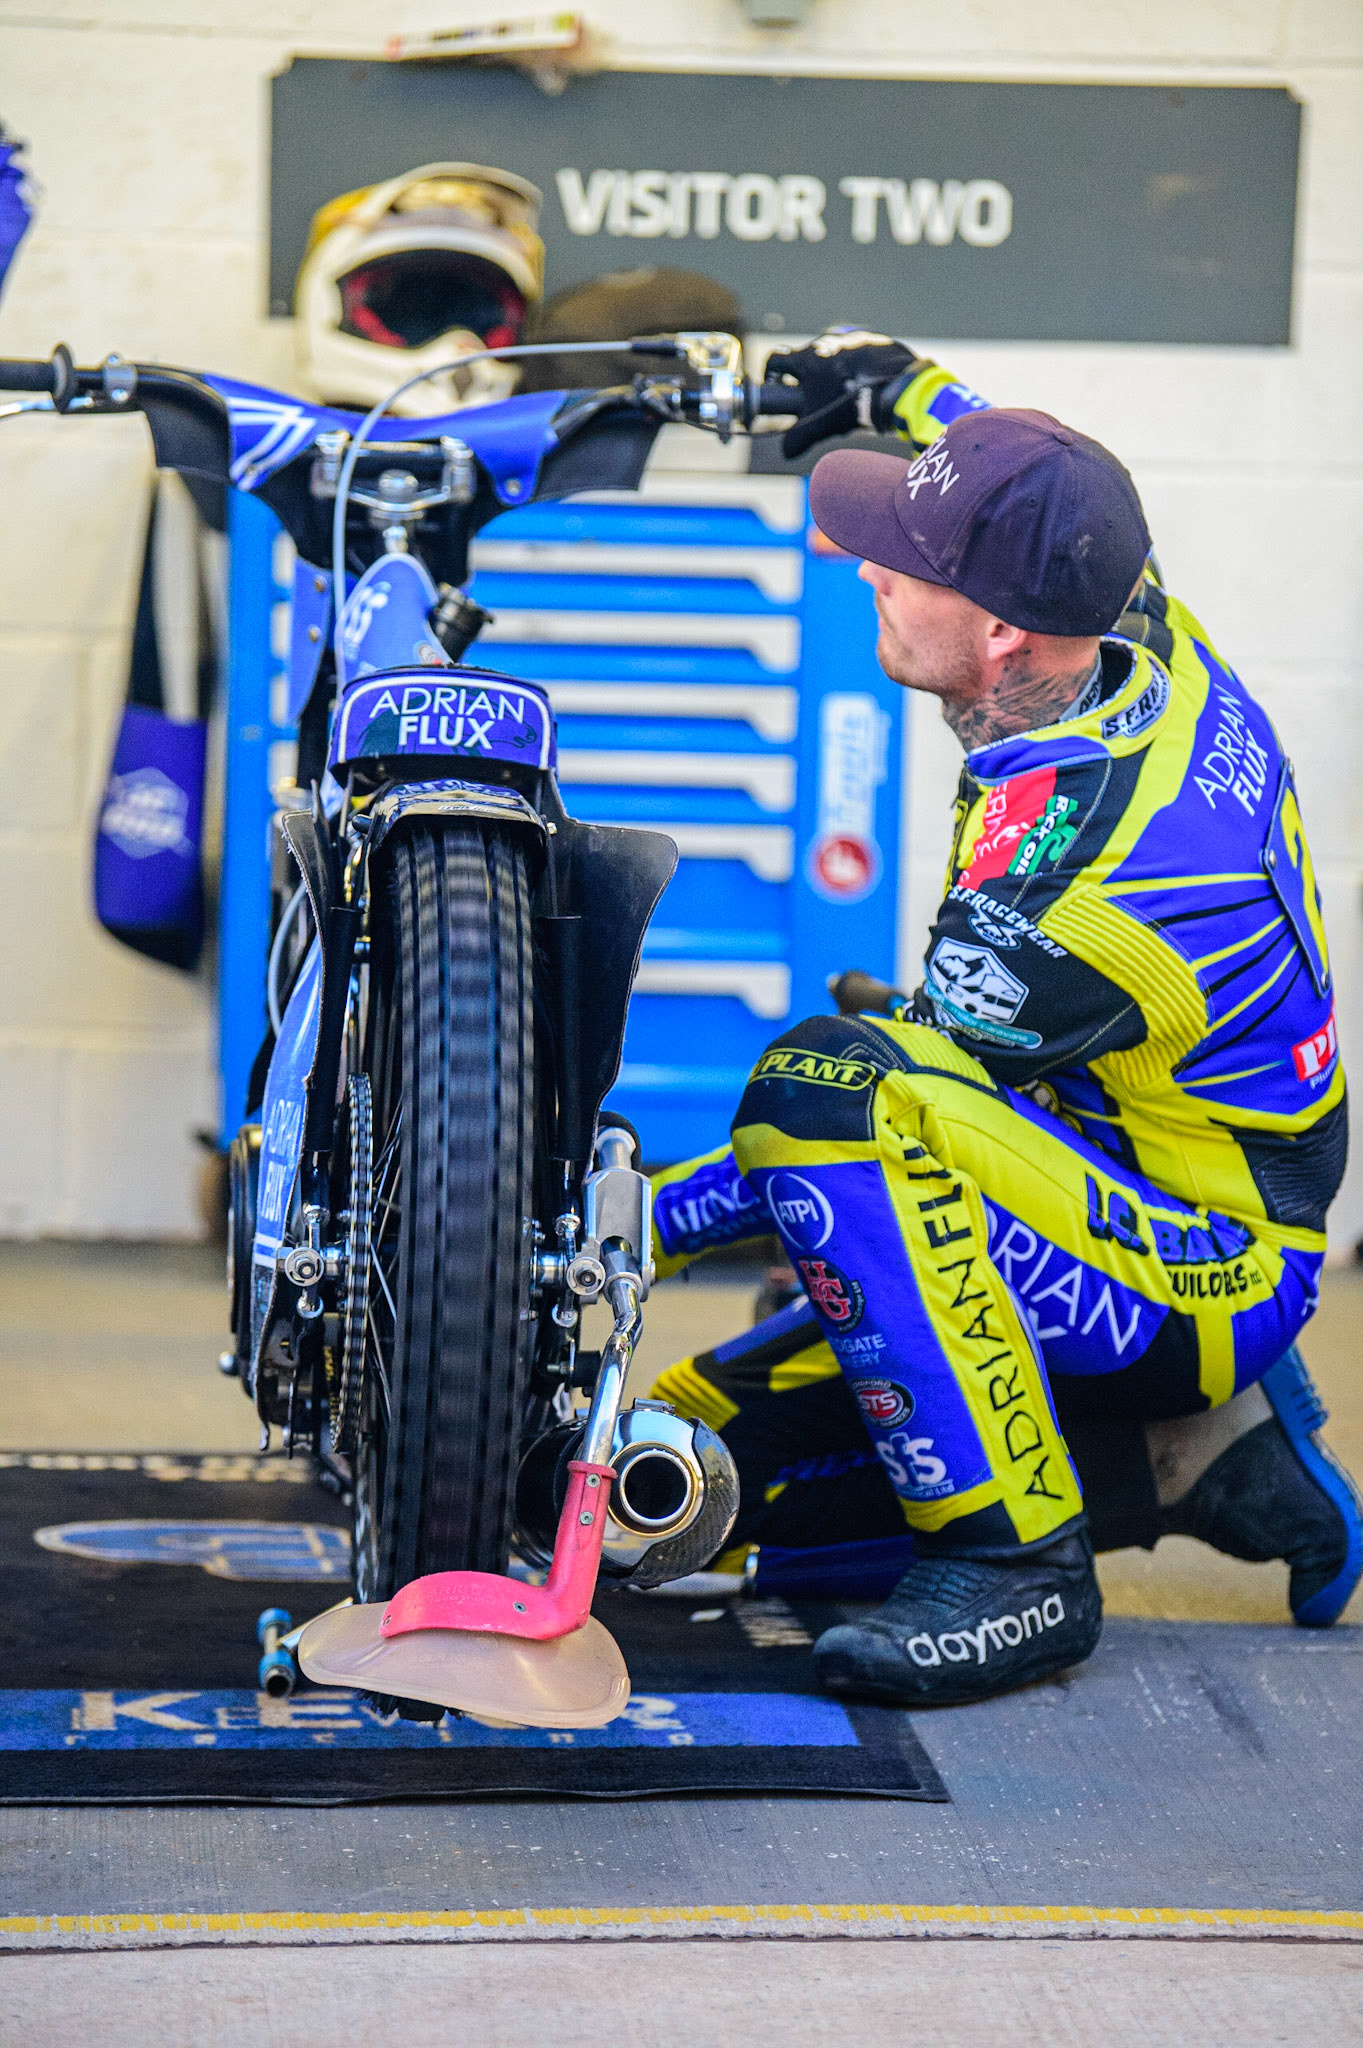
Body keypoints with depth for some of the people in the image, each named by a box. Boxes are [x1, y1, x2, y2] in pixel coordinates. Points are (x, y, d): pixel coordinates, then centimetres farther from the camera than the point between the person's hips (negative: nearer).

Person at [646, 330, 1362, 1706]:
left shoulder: (1064, 868, -30)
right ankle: (1198, 1452, 7)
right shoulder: (1146, 643, -4)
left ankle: (1013, 1563, -24)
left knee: (822, 1089, -34)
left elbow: (847, 1120, -23)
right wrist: (905, 385, 31)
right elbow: (1050, 516, 21)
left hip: (1199, 1270, -10)